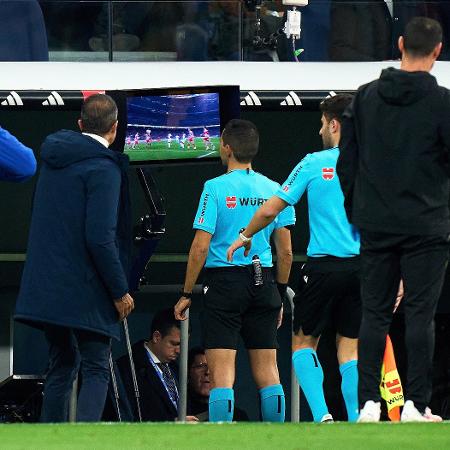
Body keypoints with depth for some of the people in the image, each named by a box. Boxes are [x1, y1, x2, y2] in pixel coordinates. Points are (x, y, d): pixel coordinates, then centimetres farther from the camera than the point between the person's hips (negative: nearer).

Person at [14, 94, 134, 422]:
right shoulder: (103, 169, -15)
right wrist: (120, 291, -12)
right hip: (85, 290, -8)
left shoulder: (54, 156, 11)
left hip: (46, 286, 8)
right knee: (96, 371, -4)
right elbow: (100, 237, -21)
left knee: (62, 366, 16)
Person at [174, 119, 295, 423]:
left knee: (221, 372, -6)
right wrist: (280, 294, 19)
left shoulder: (216, 188, -7)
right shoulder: (274, 190, 6)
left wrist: (186, 294, 0)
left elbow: (201, 248, -8)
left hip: (225, 281, -4)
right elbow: (286, 252, 8)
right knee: (267, 370, 7)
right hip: (263, 282, 4)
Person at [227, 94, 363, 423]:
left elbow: (269, 211, 2)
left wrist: (246, 237, 20)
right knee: (350, 348, 9)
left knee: (304, 342, 10)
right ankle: (356, 423, 0)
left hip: (324, 266, -3)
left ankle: (322, 415, -8)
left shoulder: (315, 164, -1)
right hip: (364, 266, 3)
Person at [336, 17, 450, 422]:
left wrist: (355, 212, 19)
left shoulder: (366, 97, 5)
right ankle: (416, 404, -3)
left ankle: (369, 403, 5)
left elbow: (346, 161, 10)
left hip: (376, 225, 4)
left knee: (375, 313, 8)